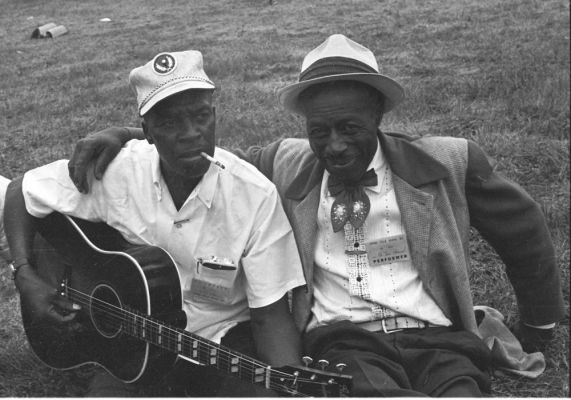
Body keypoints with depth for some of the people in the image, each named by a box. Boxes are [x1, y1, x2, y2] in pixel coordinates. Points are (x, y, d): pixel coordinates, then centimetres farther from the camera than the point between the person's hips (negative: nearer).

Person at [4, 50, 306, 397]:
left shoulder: (255, 195, -17)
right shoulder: (116, 171, -12)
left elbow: (270, 316, -15)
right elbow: (21, 193, 4)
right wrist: (26, 277, -7)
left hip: (225, 336, -1)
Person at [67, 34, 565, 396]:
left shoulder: (446, 162, 6)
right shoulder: (285, 166, 10)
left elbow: (523, 229, 17)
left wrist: (537, 332, 26)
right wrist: (125, 139, -1)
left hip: (439, 340, 1)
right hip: (342, 344, 0)